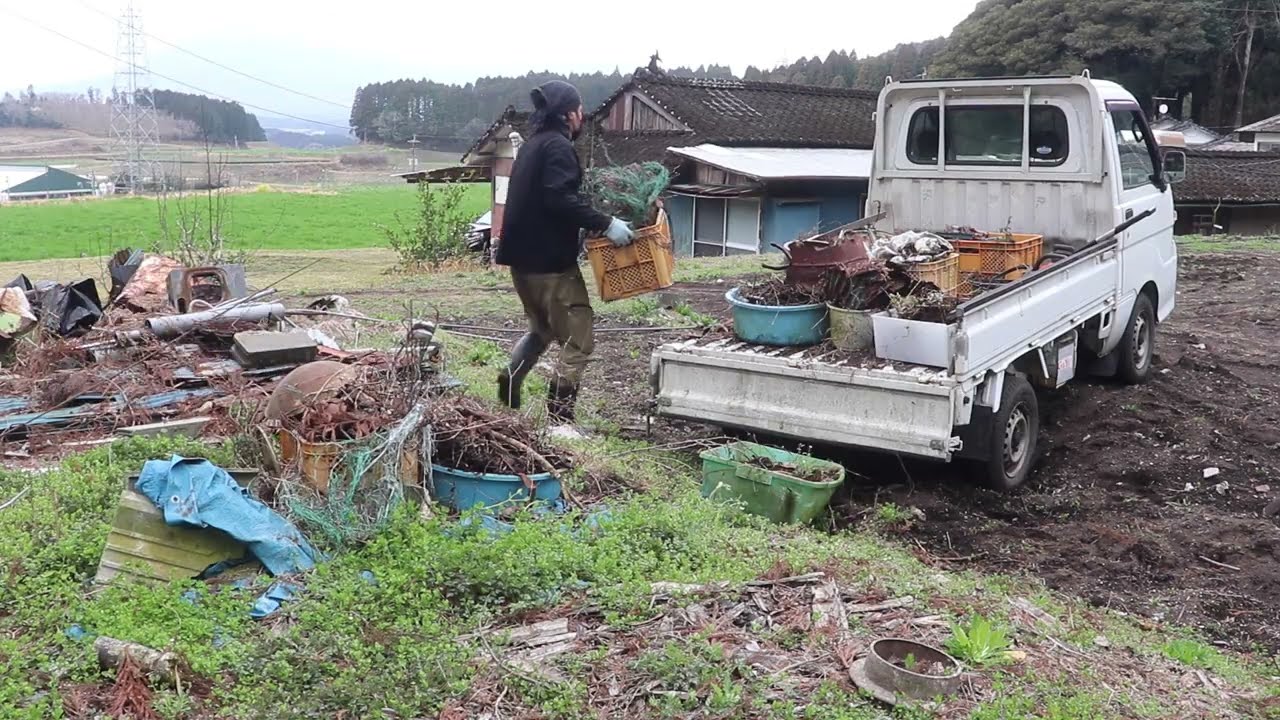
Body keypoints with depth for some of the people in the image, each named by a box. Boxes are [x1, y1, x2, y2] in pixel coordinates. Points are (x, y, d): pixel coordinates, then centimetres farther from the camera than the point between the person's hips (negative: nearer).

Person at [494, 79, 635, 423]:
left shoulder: (533, 144, 18)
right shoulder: (557, 146, -13)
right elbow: (562, 200, -26)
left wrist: (583, 230, 21)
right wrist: (605, 224, -24)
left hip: (524, 255, 10)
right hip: (550, 260, -10)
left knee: (542, 328, 28)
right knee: (577, 339, -5)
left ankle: (508, 385, 23)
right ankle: (559, 419, -5)